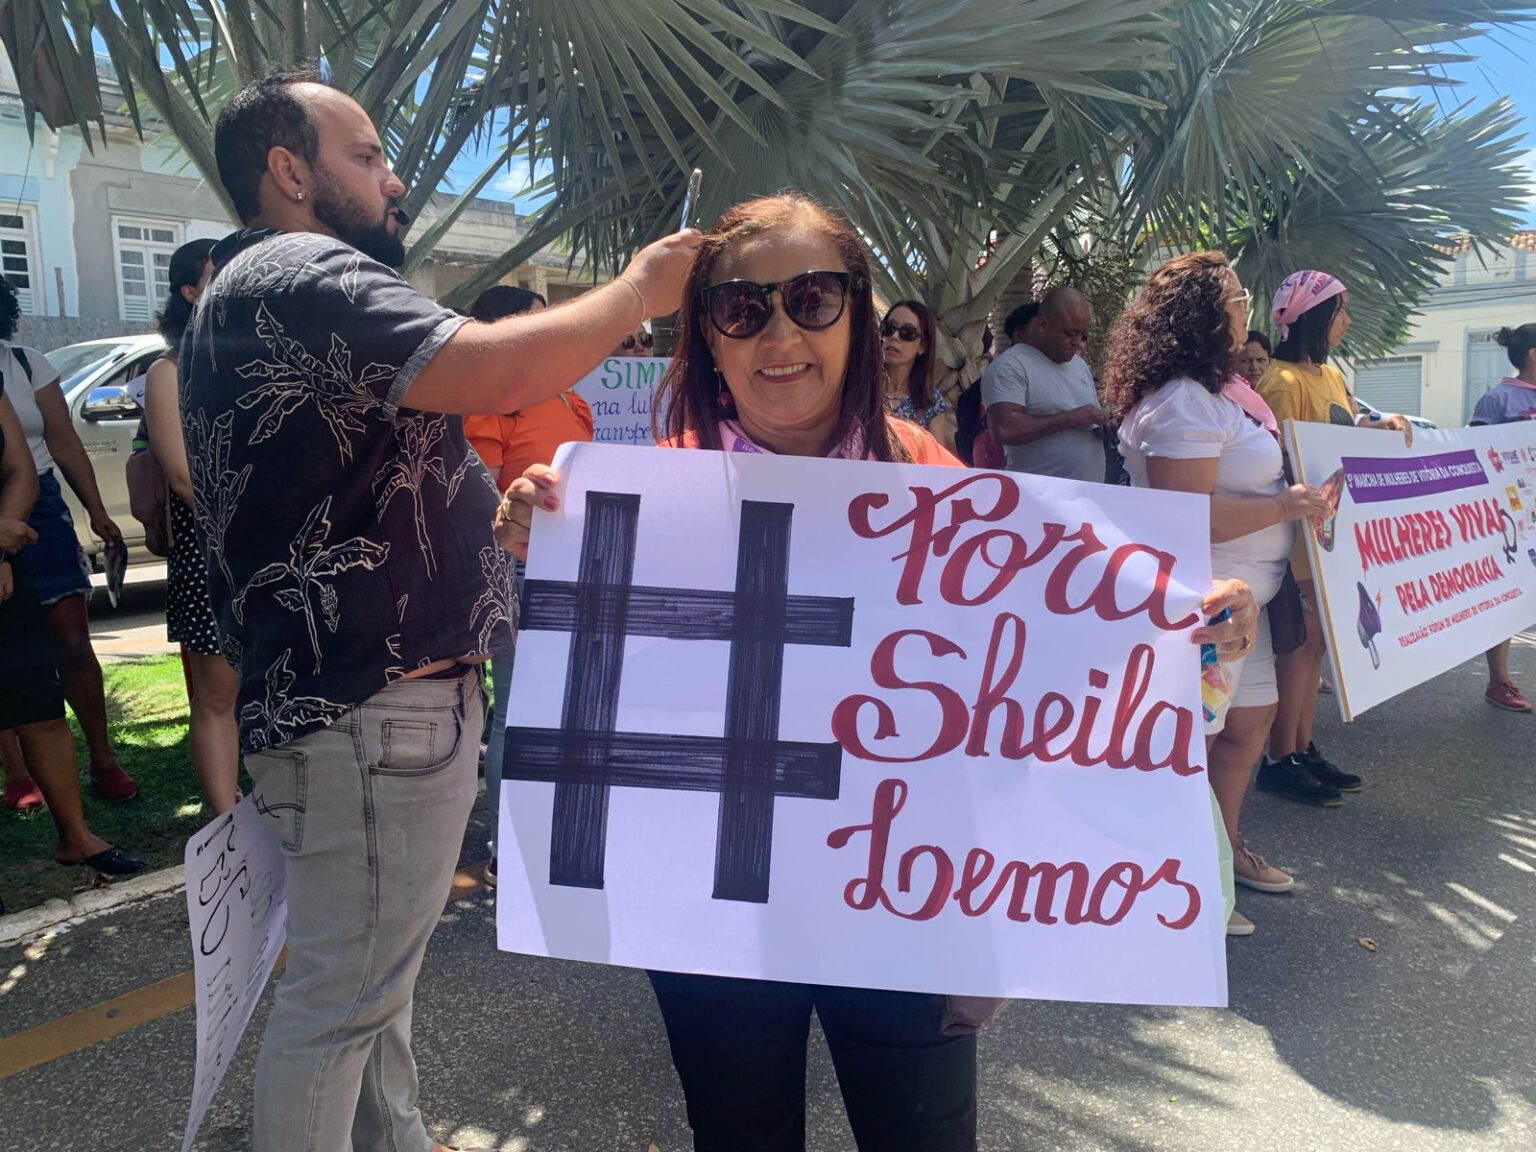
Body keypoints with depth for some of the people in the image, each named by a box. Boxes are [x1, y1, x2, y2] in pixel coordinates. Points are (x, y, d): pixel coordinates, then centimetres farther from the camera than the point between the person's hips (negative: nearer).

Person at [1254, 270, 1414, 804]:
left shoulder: (1331, 373, 12)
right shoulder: (1283, 381, -16)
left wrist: (1381, 424, 4)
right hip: (1301, 534, -9)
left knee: (1314, 639, 12)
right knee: (1301, 641, -3)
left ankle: (1304, 748, 22)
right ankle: (1280, 761, 8)